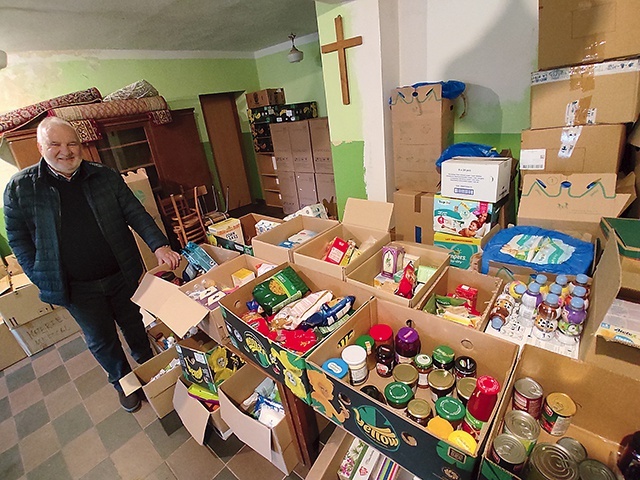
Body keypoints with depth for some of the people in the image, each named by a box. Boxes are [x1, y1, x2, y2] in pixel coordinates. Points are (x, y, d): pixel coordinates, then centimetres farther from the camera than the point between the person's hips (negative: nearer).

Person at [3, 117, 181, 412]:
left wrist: (159, 245, -19)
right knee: (101, 339, 15)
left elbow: (135, 213, -5)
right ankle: (122, 380, 40)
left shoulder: (105, 176, -5)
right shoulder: (20, 188, -6)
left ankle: (147, 363, 47)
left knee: (134, 324, 20)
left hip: (122, 275, 1)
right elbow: (18, 239, 0)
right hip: (77, 288, 0)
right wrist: (44, 281, -6)